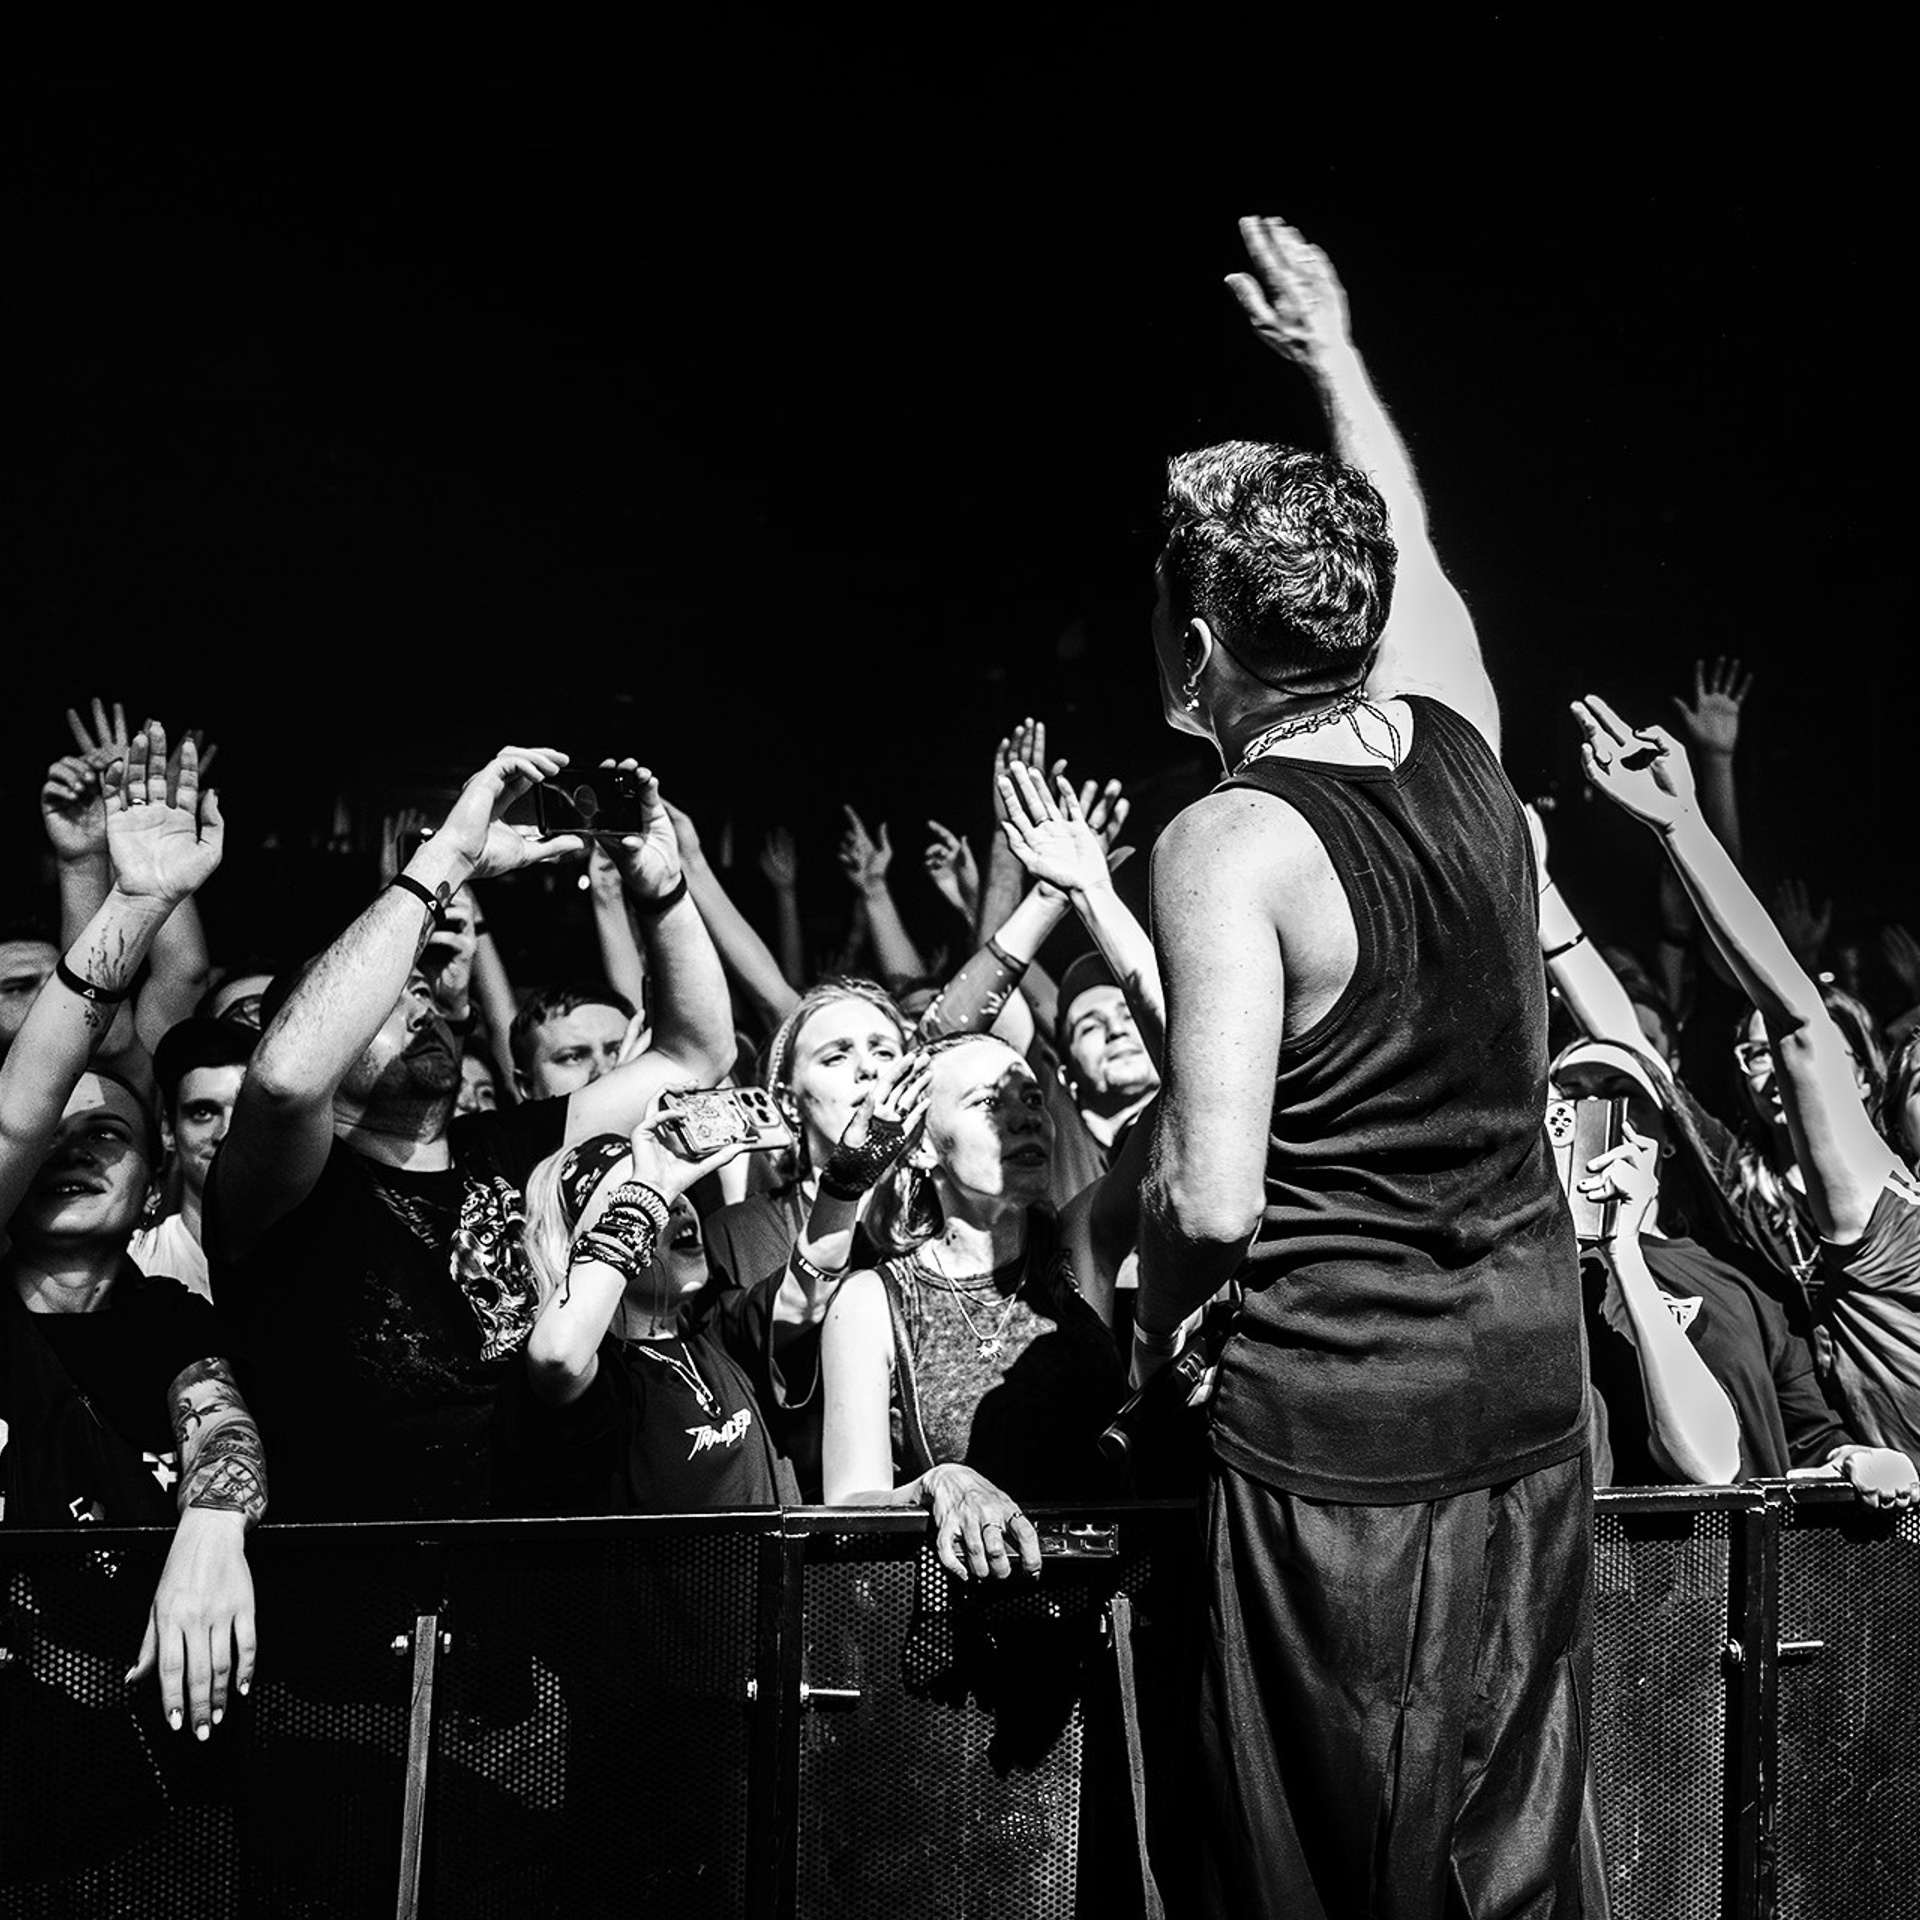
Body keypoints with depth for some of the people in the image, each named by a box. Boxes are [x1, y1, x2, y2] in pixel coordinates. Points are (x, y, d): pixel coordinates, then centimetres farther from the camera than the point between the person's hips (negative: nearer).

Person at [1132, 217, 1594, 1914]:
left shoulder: (1230, 844, -15)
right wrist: (1331, 354, 38)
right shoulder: (1459, 742, 3)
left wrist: (1153, 1329, -2)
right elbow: (1410, 555, 26)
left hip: (1336, 1436, -6)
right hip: (1531, 1394, 6)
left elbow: (1212, 1203, -21)